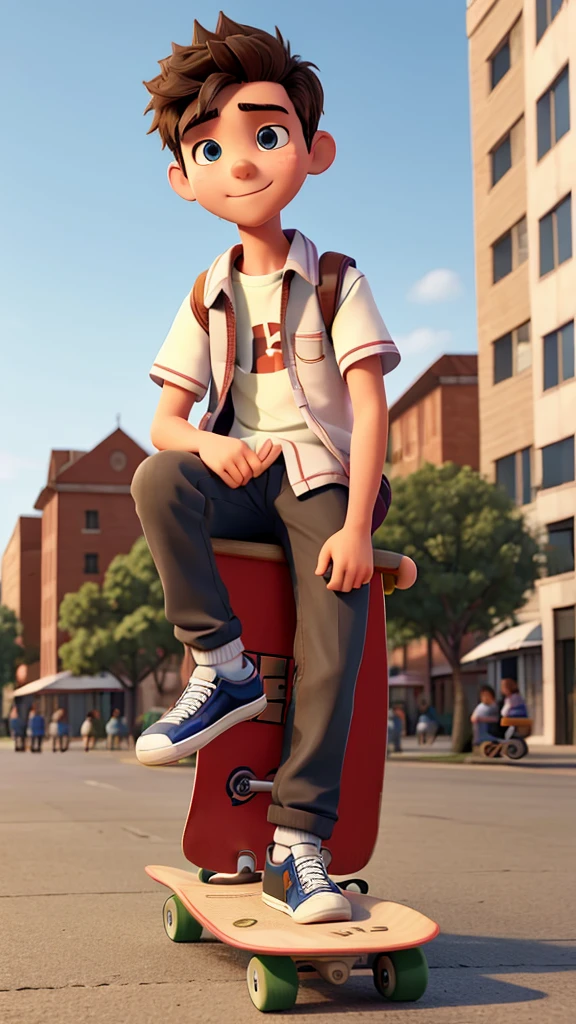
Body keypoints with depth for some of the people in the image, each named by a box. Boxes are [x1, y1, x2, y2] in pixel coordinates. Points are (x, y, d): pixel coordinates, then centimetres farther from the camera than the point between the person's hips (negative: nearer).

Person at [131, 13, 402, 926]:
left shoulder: (334, 281, 1)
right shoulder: (209, 297, 10)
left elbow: (370, 407, -8)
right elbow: (166, 420, 5)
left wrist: (357, 523, -21)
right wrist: (209, 445, -21)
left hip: (322, 479, -3)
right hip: (239, 475, 3)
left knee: (333, 640, -23)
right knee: (157, 480, -31)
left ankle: (297, 844, -18)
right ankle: (223, 669, -24)